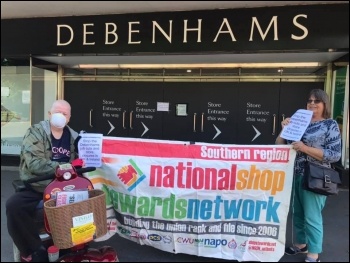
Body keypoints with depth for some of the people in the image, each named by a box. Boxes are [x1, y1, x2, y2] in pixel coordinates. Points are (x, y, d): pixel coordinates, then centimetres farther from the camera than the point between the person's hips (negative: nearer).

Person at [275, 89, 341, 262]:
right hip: (294, 175, 5)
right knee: (297, 213, 16)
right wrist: (284, 129, -7)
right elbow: (280, 146, 10)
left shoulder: (330, 125, -4)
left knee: (311, 217, 3)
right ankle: (301, 244, 36)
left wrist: (305, 148, -21)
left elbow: (335, 155, -12)